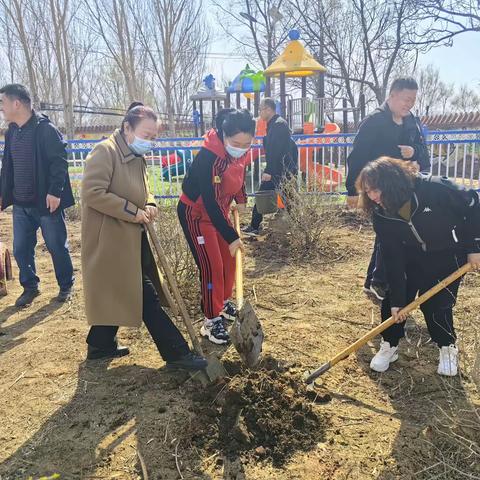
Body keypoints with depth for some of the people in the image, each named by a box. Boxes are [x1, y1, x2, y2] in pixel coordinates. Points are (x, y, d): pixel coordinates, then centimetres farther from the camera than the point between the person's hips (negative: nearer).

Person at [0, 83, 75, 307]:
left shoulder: (45, 129, -12)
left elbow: (59, 161, -17)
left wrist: (55, 191, -23)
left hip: (46, 202, -7)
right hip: (20, 204, 7)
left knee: (57, 247, 6)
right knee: (21, 249, 9)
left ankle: (66, 285, 24)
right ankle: (30, 287, 27)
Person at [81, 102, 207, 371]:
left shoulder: (137, 157, 13)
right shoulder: (105, 152, -16)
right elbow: (93, 193, -24)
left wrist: (149, 205, 0)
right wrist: (133, 212, -21)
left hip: (131, 238, 10)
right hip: (112, 239, -10)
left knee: (117, 294, 18)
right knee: (146, 296, -5)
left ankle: (101, 346, 34)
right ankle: (176, 352, 2)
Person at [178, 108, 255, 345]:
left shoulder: (240, 152, -11)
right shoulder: (208, 157, -33)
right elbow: (209, 202, -33)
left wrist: (240, 200, -4)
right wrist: (231, 237, -32)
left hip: (219, 210, 7)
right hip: (196, 213, -7)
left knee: (228, 259, 13)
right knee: (211, 265, -7)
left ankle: (224, 303, 34)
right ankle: (212, 321, 5)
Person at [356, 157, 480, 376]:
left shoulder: (435, 188, -32)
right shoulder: (381, 215, -19)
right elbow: (392, 259, -16)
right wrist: (396, 300, -17)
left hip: (449, 254, -3)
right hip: (413, 256, 4)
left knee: (435, 305, -10)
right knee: (392, 299, -5)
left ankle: (448, 349, 18)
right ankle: (389, 346, 17)